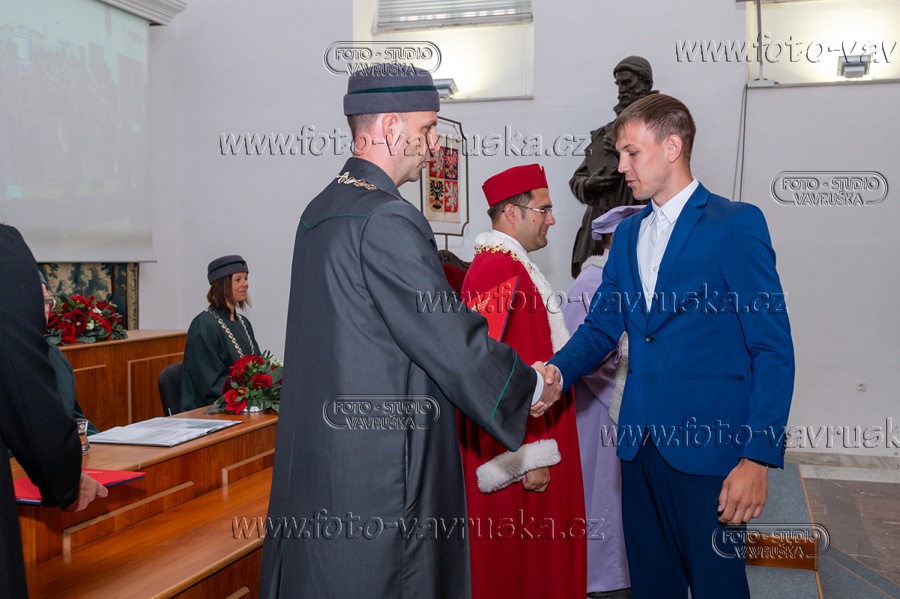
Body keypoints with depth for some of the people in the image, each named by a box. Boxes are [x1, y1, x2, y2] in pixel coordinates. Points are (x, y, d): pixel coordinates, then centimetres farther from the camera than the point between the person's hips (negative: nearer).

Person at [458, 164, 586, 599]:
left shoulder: (513, 264, 13)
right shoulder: (498, 270, -21)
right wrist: (527, 457, -24)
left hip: (534, 429, 11)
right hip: (522, 451, -11)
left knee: (539, 557, 19)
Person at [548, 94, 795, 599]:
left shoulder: (736, 224, -8)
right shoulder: (627, 234, 13)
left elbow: (774, 349, -10)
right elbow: (602, 326, 12)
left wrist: (758, 458, -16)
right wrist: (554, 373, -9)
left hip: (708, 445, -6)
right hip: (641, 442, 6)